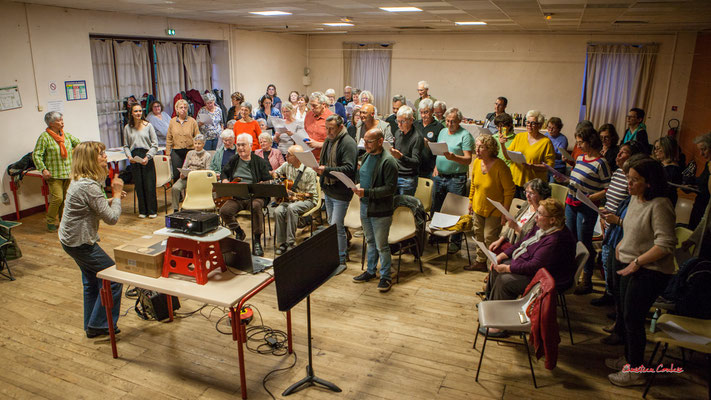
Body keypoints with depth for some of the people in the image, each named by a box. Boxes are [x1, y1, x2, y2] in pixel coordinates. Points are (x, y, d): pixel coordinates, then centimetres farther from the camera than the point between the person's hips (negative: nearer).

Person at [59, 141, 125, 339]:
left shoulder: (80, 181, 5)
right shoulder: (89, 186, -26)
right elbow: (111, 218, -24)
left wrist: (112, 199, 3)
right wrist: (117, 194, -12)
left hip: (70, 239, 11)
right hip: (80, 242, -11)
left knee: (91, 281, 22)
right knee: (113, 278, 0)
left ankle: (92, 326, 34)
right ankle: (100, 325, 10)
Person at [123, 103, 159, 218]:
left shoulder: (148, 126, 1)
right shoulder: (127, 128, 8)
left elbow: (155, 144, 0)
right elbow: (126, 146, 13)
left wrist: (148, 157, -12)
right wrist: (129, 156, -5)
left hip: (147, 158, -2)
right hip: (134, 159, 2)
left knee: (149, 185, -3)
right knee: (138, 185, 5)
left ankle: (152, 210, 9)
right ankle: (142, 211, 16)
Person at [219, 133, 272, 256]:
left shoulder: (259, 162, 5)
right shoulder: (233, 161, 16)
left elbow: (269, 182, 2)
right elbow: (223, 173, 31)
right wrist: (225, 181, 9)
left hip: (254, 196, -4)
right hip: (236, 197, 4)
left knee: (256, 206, -37)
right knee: (224, 210, -22)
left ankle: (257, 240, -23)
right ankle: (239, 232, 8)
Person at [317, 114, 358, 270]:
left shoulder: (348, 143, -17)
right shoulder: (328, 141, 12)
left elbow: (349, 168, -27)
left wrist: (326, 170, -31)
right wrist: (319, 167, 4)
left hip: (341, 192, -9)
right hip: (328, 190, 9)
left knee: (337, 226, -7)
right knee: (331, 224, 18)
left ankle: (341, 260, 5)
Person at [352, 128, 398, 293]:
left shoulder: (388, 161, -19)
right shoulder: (367, 156, 7)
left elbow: (391, 188, -23)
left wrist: (367, 192, -26)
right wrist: (357, 187, 4)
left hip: (380, 211, -8)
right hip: (365, 206, 8)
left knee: (381, 246, 3)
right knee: (370, 242, 21)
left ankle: (385, 276, 19)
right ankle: (370, 271, 36)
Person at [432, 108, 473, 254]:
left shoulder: (465, 135, -8)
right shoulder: (443, 132, 13)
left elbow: (468, 159, -15)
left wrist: (453, 157, -32)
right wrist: (436, 167, 6)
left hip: (456, 178, -7)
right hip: (440, 176, 7)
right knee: (436, 208, 14)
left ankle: (456, 242, 9)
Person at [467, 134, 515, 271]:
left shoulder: (500, 166, -22)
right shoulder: (476, 163, -2)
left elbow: (509, 191, -17)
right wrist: (471, 201, 15)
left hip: (494, 210, -7)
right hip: (478, 208, 7)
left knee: (490, 238, -5)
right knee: (478, 235, 16)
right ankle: (480, 262, 33)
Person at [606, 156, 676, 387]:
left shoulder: (659, 205, -22)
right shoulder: (635, 199, 6)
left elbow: (666, 244, -26)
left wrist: (637, 262, -22)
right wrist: (622, 243, 10)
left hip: (650, 272, -9)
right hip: (631, 267, 9)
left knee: (633, 318, 0)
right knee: (627, 315, 19)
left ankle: (636, 371, 16)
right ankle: (629, 358, 36)